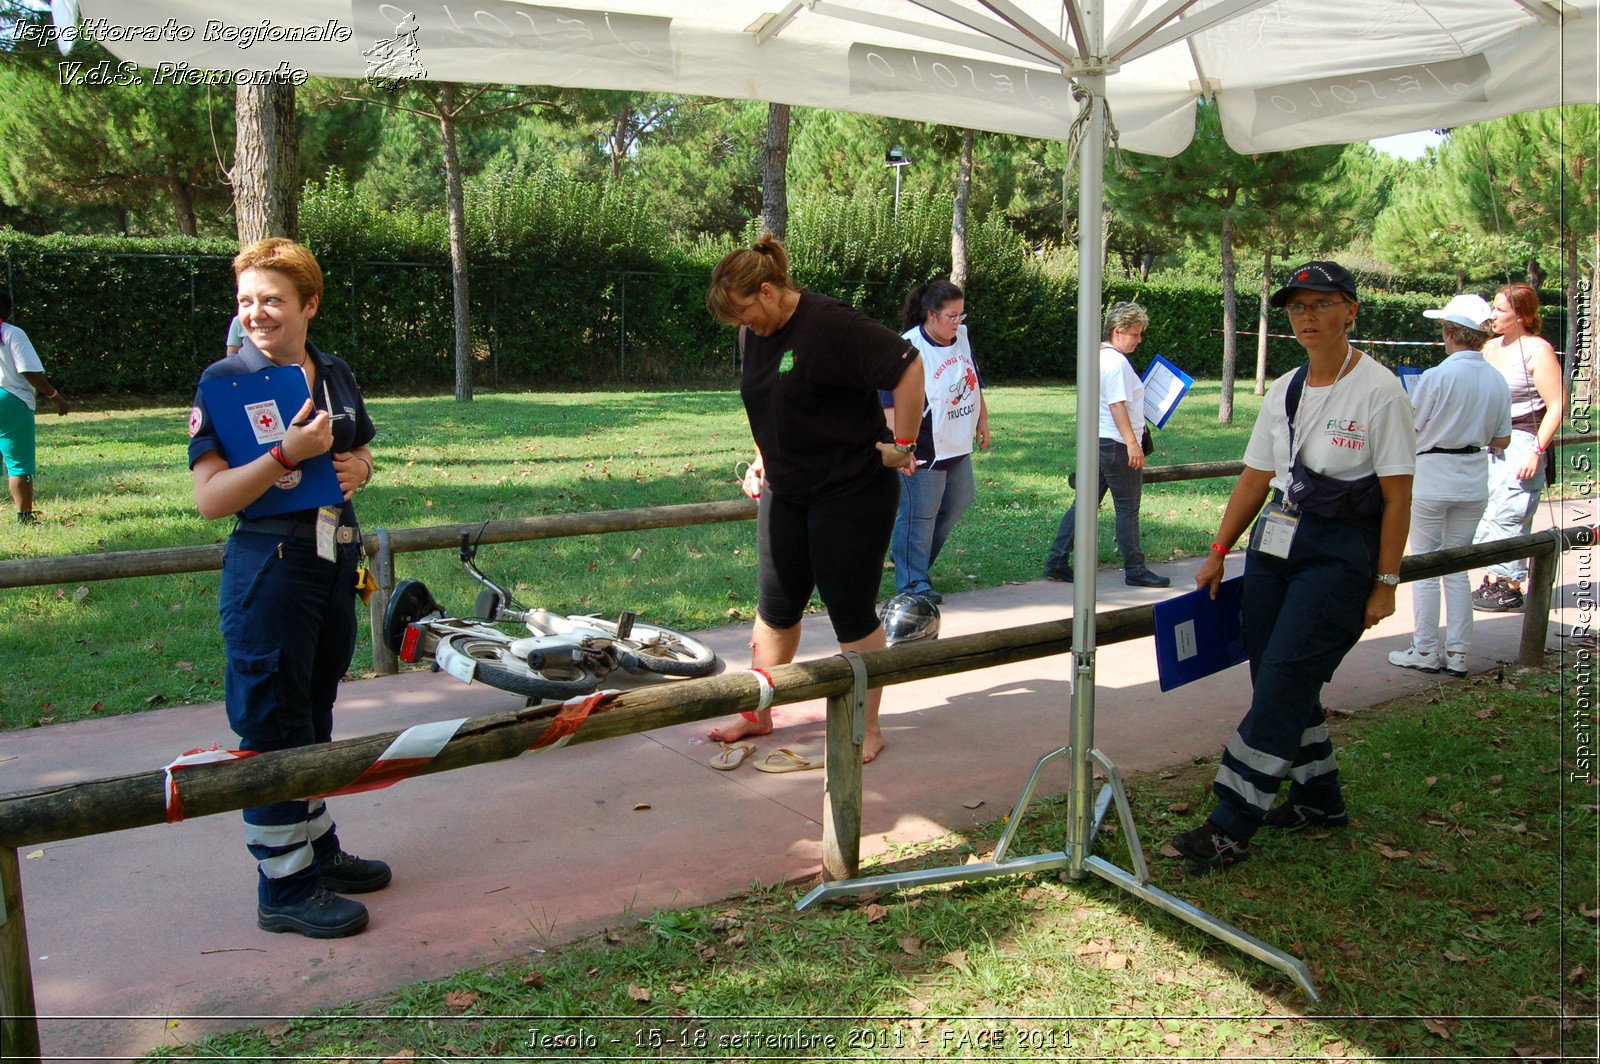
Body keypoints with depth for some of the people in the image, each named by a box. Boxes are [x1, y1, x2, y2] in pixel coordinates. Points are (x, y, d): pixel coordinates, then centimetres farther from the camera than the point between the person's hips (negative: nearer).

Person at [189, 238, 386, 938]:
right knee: (273, 728, 0)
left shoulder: (335, 376, 9)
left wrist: (359, 467, 0)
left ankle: (318, 851, 32)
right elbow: (210, 498, -15)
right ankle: (284, 886, 12)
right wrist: (288, 453, -25)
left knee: (314, 719, 18)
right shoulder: (226, 381, -9)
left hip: (336, 563, 7)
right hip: (269, 569, -6)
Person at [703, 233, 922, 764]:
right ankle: (758, 715, 29)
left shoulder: (830, 324, -20)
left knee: (853, 615, 2)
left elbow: (908, 367, -23)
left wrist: (902, 446, -18)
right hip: (785, 493, 8)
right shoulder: (754, 333, 5)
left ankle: (867, 729, 18)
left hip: (852, 493, -8)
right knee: (774, 609, 14)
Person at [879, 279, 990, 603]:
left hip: (958, 446, 9)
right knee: (919, 514, -1)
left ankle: (911, 556, 35)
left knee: (958, 503, 20)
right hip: (923, 451, -9)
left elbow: (974, 382, 22)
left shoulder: (962, 337, 7)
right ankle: (912, 582, 12)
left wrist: (982, 420, 23)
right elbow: (892, 403, -20)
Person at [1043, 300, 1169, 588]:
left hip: (1095, 441, 10)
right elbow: (1117, 405, -22)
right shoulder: (1117, 362, -16)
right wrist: (1132, 443, -24)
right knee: (1127, 508, 0)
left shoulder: (1099, 357, 14)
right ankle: (1135, 570, 9)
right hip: (1117, 443, -10)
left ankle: (1056, 562, 10)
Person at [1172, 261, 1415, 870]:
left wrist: (1385, 583, -9)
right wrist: (1218, 553, 10)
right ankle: (1320, 800, 27)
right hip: (1274, 545, 7)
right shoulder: (1284, 391, 9)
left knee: (1283, 683, -10)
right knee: (1275, 679, 8)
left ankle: (1231, 830, -8)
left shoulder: (1379, 392, -9)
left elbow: (1397, 498, -8)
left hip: (1340, 555, -6)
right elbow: (1255, 479, 14)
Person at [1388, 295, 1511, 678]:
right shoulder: (1497, 381, 1)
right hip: (1474, 480, 5)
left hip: (1431, 477, -5)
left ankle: (1425, 651, 9)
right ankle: (1457, 653, 15)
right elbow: (1502, 440, 7)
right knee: (1458, 567, 13)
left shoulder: (1437, 376, -16)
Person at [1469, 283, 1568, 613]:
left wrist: (1535, 451, -18)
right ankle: (1492, 581, 18)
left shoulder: (1538, 351, -10)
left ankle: (1510, 588, 2)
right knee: (1484, 513, 8)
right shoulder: (1490, 347, 12)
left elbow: (1557, 407, -13)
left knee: (1507, 515, -7)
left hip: (1522, 441, -8)